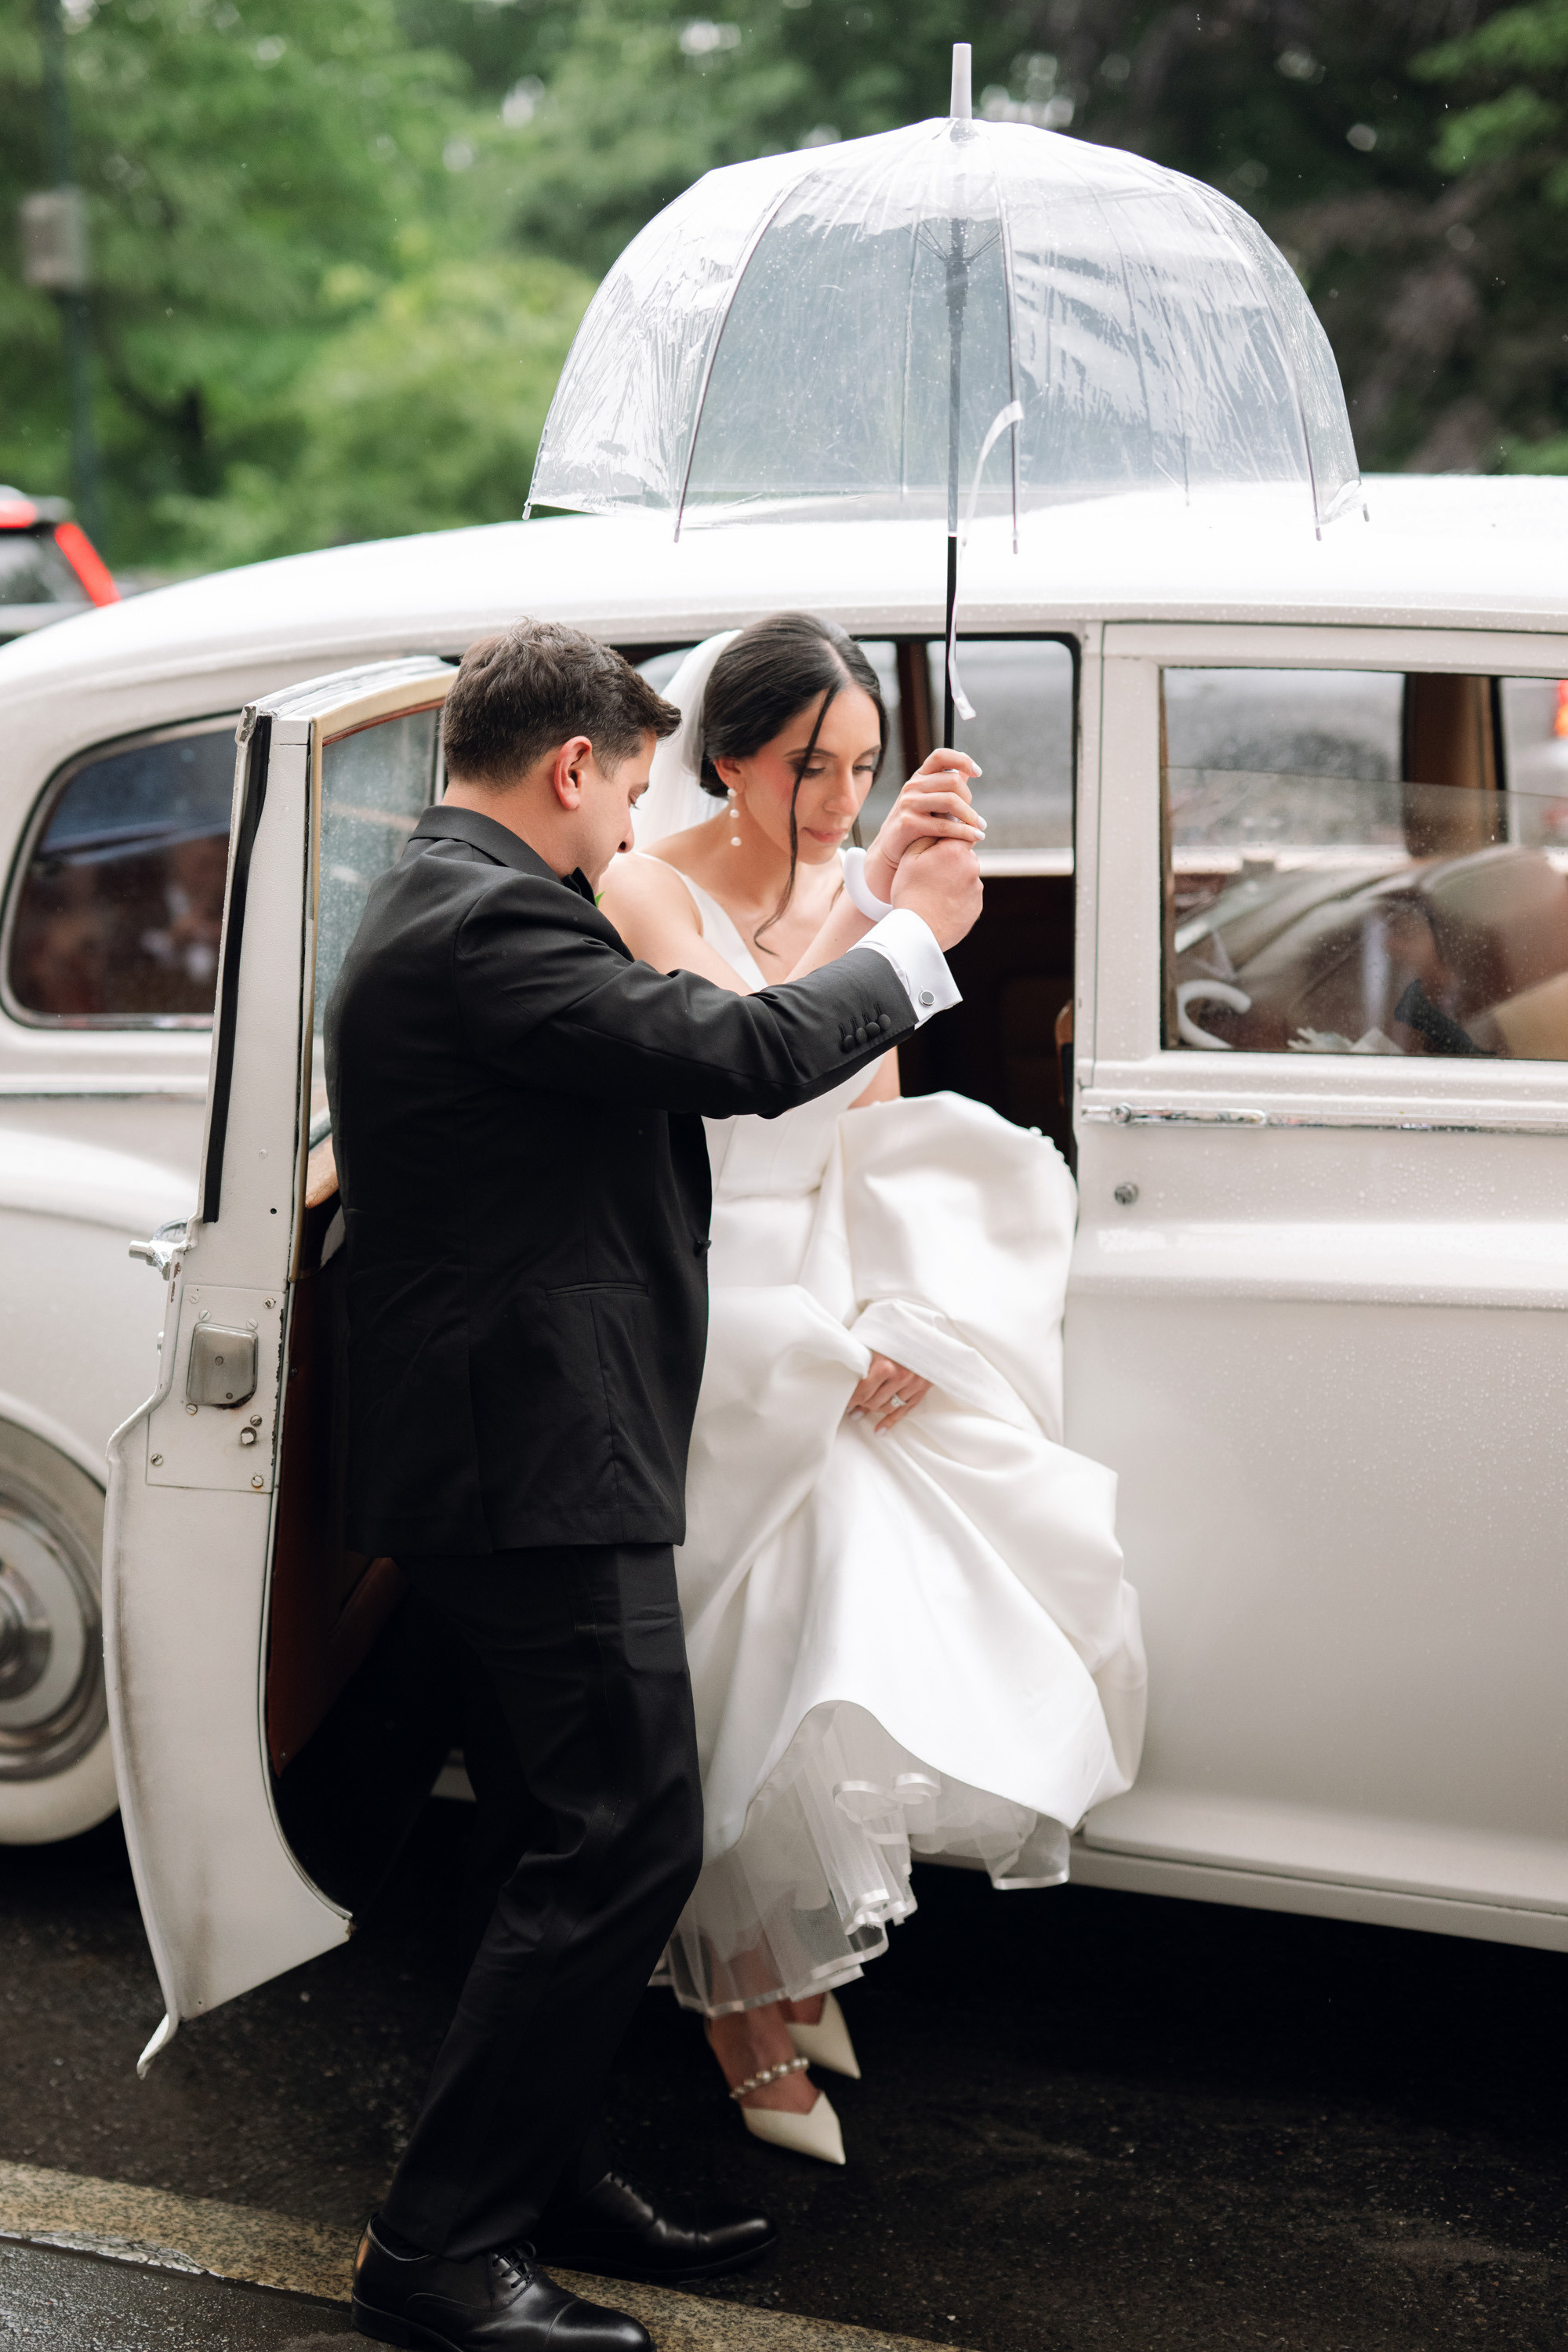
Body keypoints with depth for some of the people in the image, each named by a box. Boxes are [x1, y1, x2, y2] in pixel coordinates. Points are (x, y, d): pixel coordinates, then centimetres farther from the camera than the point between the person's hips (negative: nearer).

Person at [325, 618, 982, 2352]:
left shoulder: (440, 909, 17)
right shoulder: (492, 922, -18)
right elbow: (735, 1054, -22)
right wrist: (913, 938, -8)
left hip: (508, 1468, 11)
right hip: (541, 1471, -11)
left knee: (581, 1845, 18)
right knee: (624, 1849, -8)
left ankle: (549, 2180, 28)